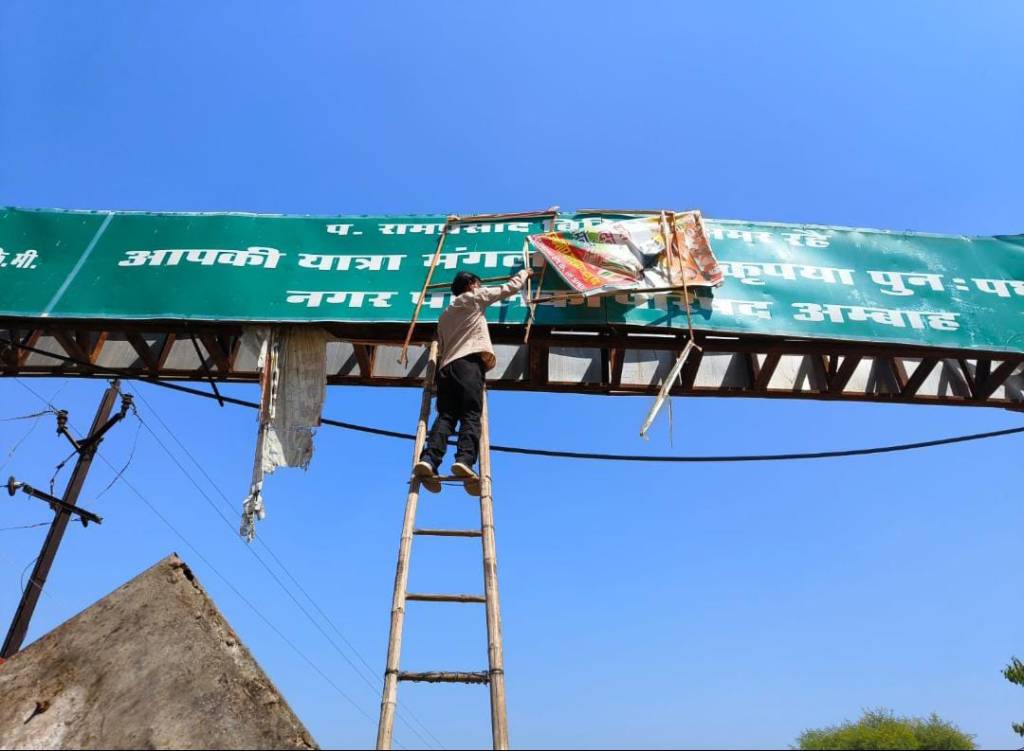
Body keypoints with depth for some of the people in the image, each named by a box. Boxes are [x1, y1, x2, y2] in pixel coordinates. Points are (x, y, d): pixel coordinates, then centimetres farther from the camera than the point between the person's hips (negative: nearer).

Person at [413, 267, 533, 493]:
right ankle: (464, 460, -35)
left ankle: (428, 460, -29)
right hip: (469, 362, -6)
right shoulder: (474, 298, 18)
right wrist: (524, 273, 39)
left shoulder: (445, 315, 35)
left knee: (446, 415, -8)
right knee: (471, 415, -16)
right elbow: (509, 288, 24)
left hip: (447, 366, 6)